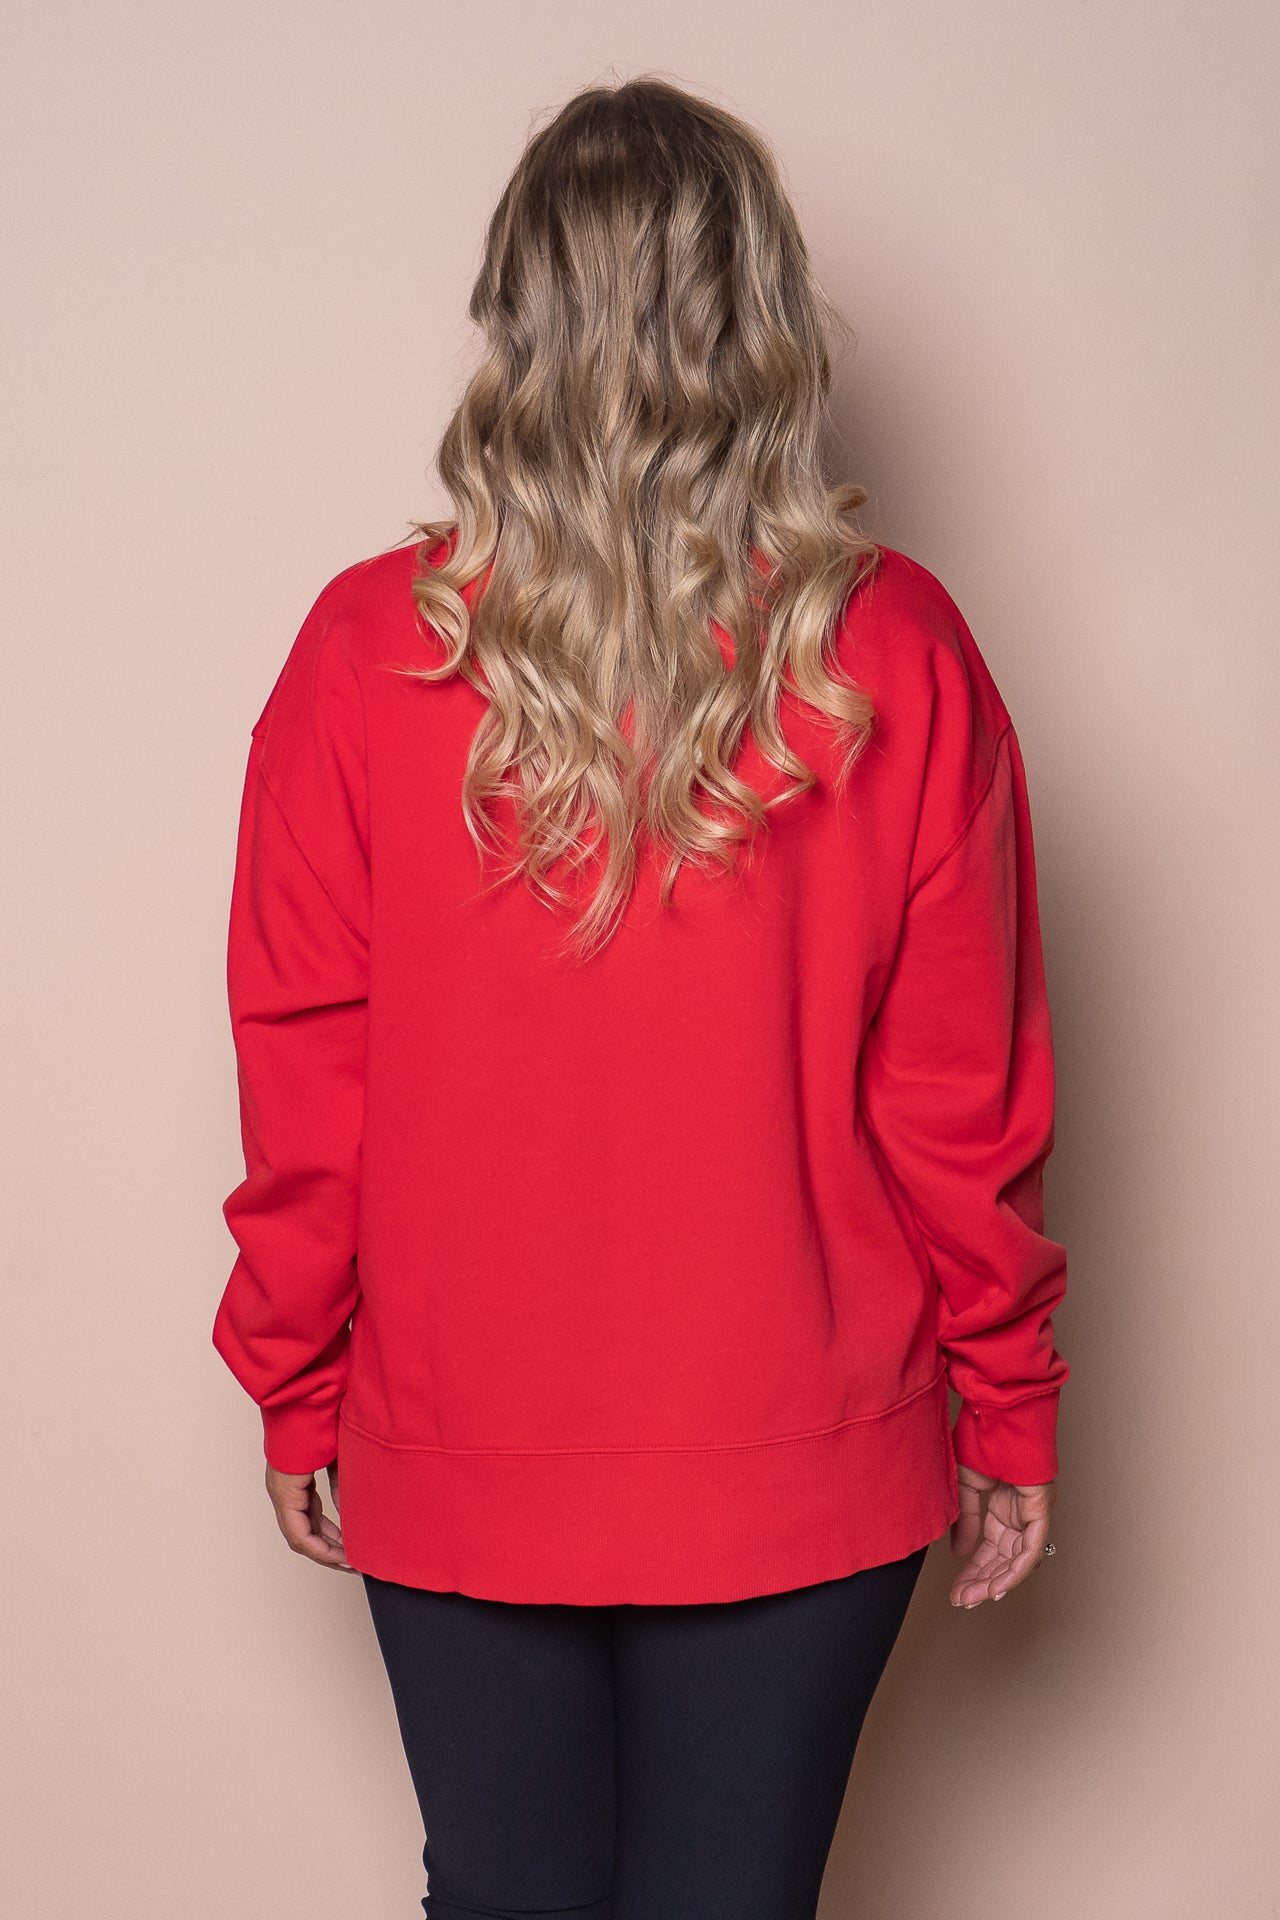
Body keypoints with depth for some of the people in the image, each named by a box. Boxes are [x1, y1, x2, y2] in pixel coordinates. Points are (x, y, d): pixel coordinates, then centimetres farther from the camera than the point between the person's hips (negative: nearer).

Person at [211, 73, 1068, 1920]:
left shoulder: (368, 649, -11)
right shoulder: (901, 657, -12)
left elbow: (301, 1081, -6)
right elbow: (964, 1098, -7)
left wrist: (297, 1390, 8)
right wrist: (1008, 1410, 6)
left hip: (463, 1462, 1)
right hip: (801, 1467, 0)